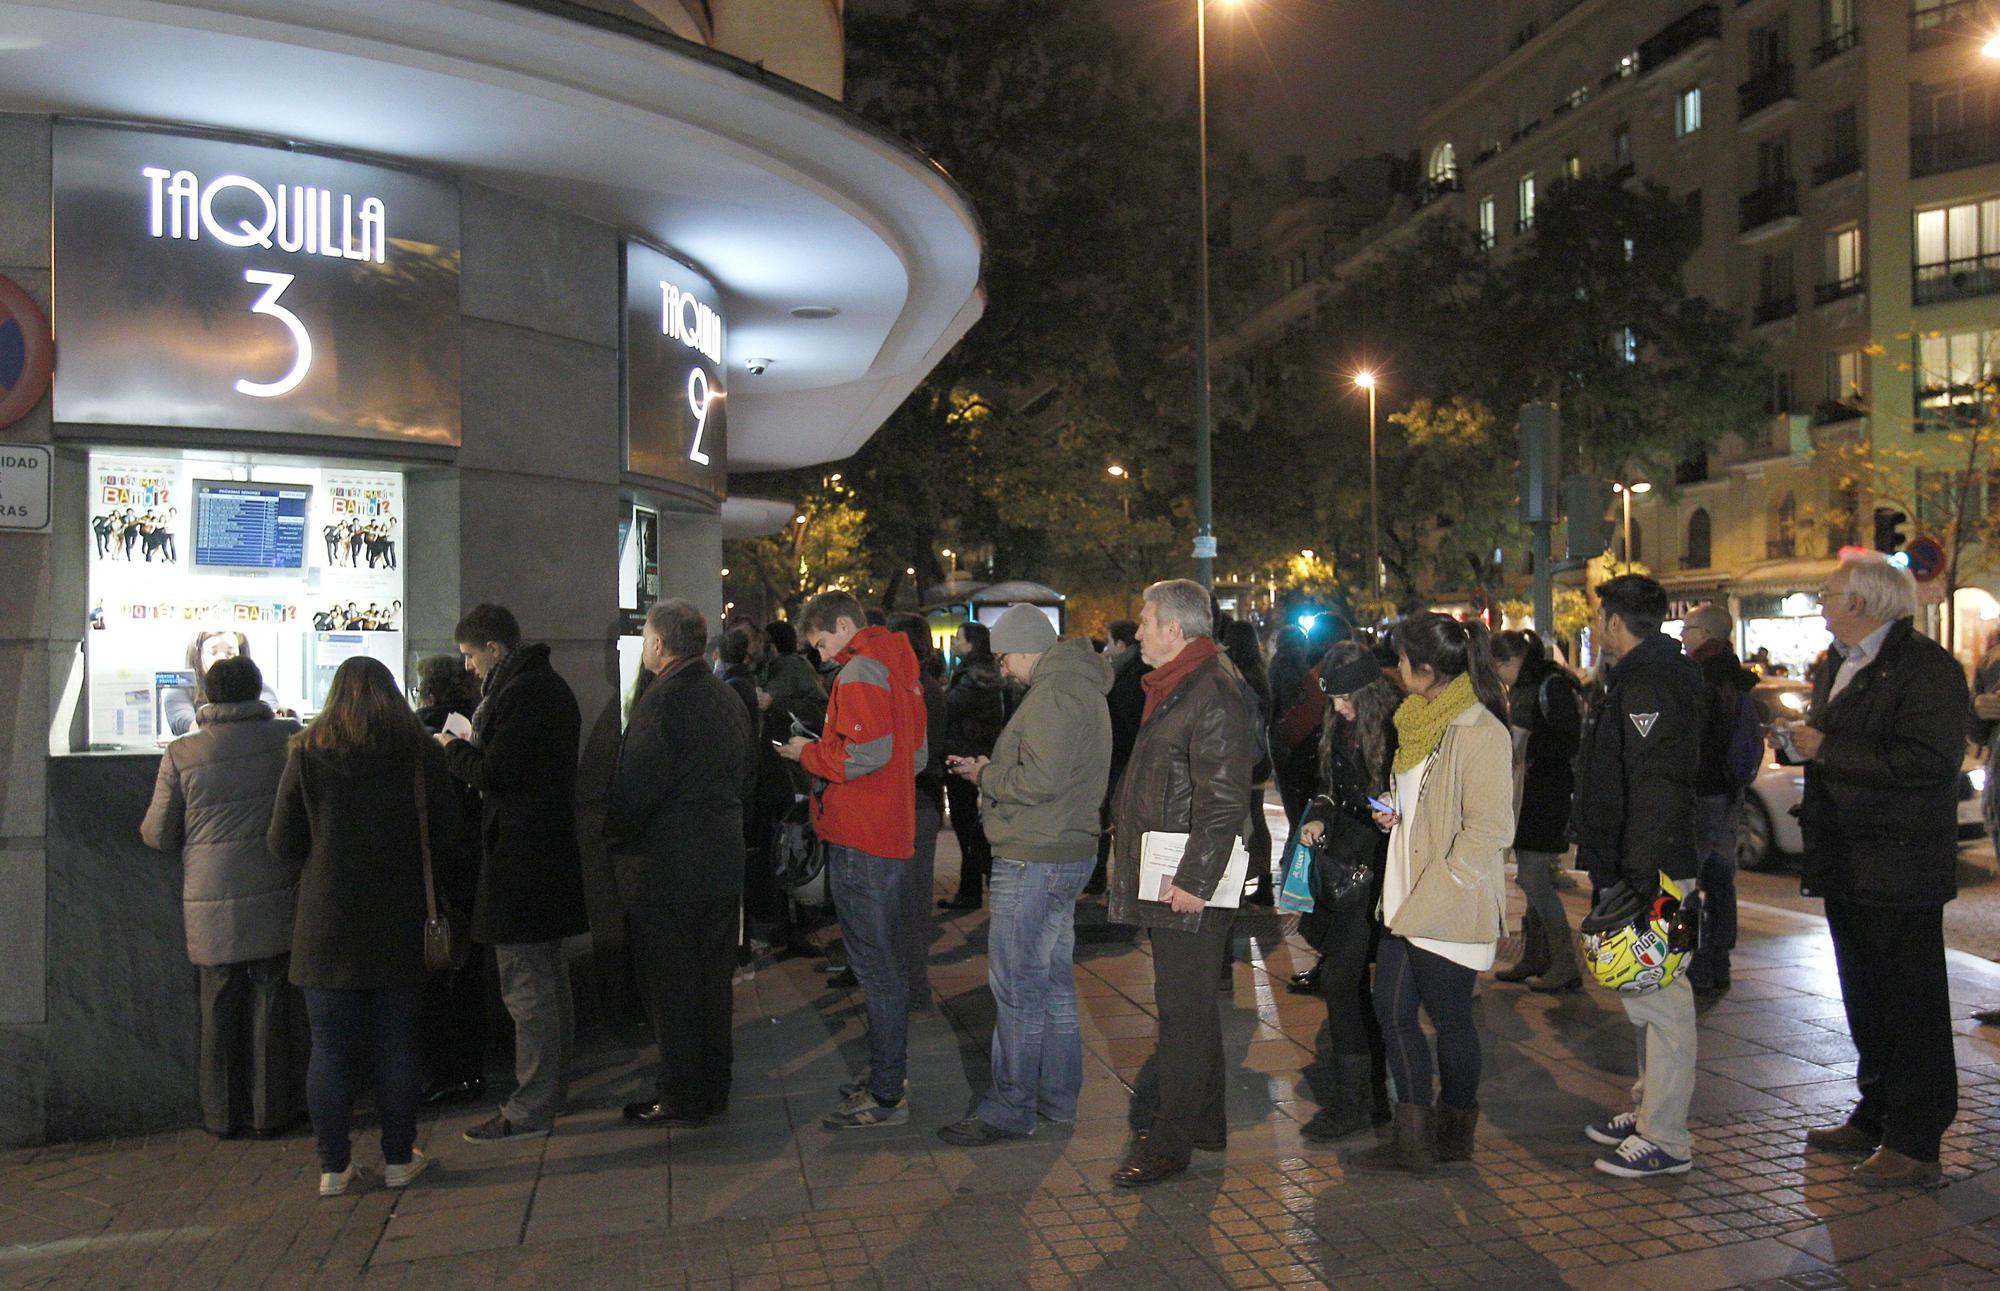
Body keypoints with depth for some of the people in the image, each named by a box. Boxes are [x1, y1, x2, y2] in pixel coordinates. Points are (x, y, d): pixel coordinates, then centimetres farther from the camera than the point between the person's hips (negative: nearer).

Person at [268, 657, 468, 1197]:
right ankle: (398, 1158, 17)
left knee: (330, 1049, 8)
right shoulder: (422, 754, -3)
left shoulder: (307, 754, -4)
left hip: (326, 926, 0)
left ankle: (334, 1166, 14)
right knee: (397, 1046, 10)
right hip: (398, 925, 0)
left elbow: (283, 844, -1)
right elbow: (447, 844, 0)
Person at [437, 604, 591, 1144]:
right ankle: (552, 1086, 30)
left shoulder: (520, 693, -17)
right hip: (550, 850, 11)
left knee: (526, 987, -5)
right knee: (549, 978, 18)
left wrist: (454, 749, -2)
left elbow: (495, 774, -19)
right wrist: (470, 749, 14)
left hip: (520, 855, -11)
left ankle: (531, 1109, 2)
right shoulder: (549, 684, 15)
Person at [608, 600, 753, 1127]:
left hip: (666, 868, -8)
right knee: (711, 980, 15)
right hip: (722, 863, 8)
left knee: (671, 988, 3)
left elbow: (634, 790, -19)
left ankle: (681, 1099, 11)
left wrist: (613, 835, -3)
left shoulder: (662, 700, -17)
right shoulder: (728, 698, 9)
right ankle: (713, 1091, 25)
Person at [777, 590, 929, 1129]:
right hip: (890, 834, 10)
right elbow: (917, 756, 19)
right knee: (885, 963, 17)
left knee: (875, 967, -4)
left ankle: (886, 1098, 2)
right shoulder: (898, 669, 16)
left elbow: (866, 753, -24)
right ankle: (890, 1078, 28)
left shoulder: (860, 671, -12)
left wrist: (809, 753, -8)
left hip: (860, 841, -10)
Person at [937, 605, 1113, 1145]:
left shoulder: (1053, 693, -17)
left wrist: (985, 774, -9)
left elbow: (1040, 780, -25)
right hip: (1071, 852, 11)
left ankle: (1009, 1109, 4)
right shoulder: (1083, 686, 16)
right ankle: (1058, 1096, 26)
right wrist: (993, 770, 8)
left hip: (1033, 858, -11)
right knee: (1053, 978, 17)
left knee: (1016, 984, -3)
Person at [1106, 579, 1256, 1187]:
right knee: (1191, 1005, 18)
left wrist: (1194, 880, -23)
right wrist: (1126, 848, 21)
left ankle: (1172, 1141, 7)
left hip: (1190, 884, -11)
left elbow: (1224, 799, -22)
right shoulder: (1173, 687, 16)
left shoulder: (1213, 692, -17)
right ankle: (1207, 1120, 30)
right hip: (1163, 876, 11)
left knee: (1183, 1007, -2)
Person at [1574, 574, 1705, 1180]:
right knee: (1647, 996, 18)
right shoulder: (1639, 679, 17)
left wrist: (1639, 877, -27)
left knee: (1657, 998, -5)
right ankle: (1648, 1111, 29)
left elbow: (1655, 786, -25)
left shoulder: (1648, 684, -17)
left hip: (1649, 875, -11)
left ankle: (1665, 1140, 3)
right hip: (1631, 868, 11)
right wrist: (1607, 866, 22)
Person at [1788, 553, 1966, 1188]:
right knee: (1865, 1000, 18)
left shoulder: (1925, 666, -15)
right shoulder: (1836, 664, 14)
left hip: (1899, 868, -9)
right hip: (1848, 865, 9)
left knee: (1910, 1005, 0)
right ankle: (1874, 1118, 31)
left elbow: (1929, 760, -27)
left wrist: (1828, 749, -22)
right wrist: (1800, 744, 2)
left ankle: (1915, 1142, 10)